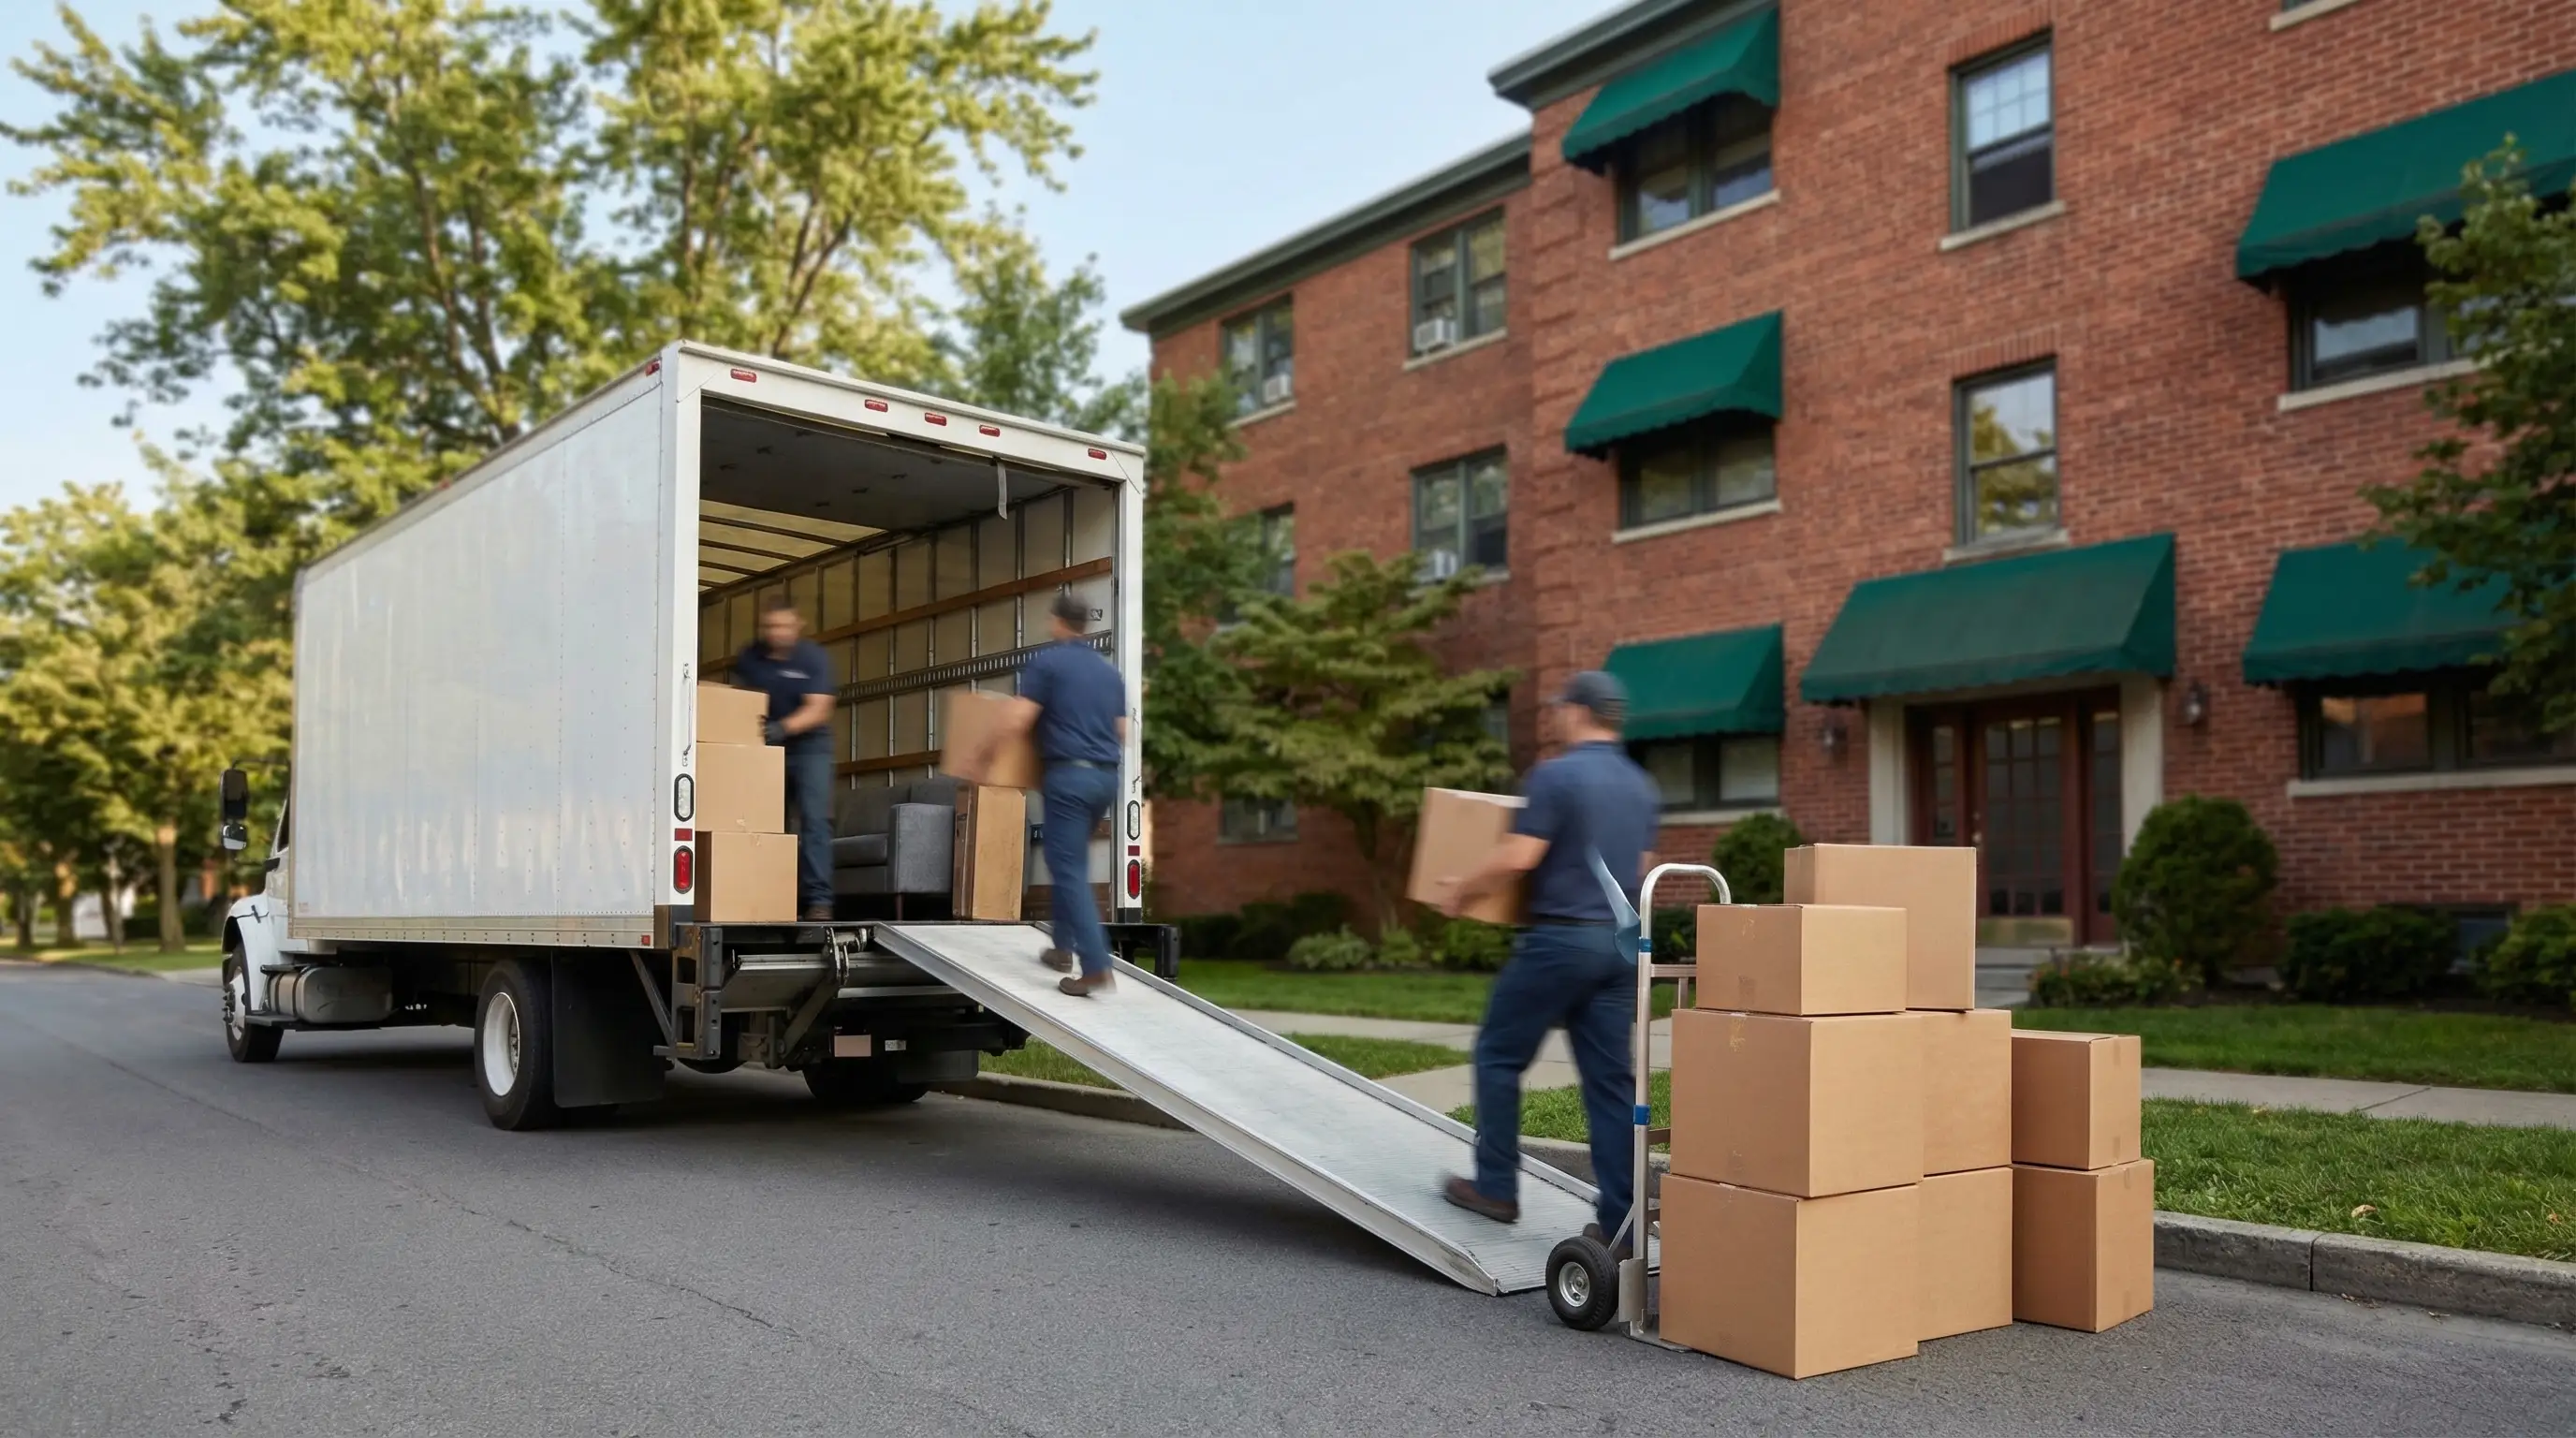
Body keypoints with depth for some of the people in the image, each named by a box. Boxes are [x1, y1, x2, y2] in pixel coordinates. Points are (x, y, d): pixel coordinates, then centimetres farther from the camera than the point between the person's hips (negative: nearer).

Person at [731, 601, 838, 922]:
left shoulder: (813, 658, -12)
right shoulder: (749, 658, 0)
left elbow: (818, 710, -20)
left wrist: (781, 728, -34)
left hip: (808, 745, -4)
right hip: (765, 748, 4)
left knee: (814, 819, -15)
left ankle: (818, 899, -19)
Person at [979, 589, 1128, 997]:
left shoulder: (1046, 662, -5)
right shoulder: (1109, 669, 16)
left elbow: (1016, 721, -11)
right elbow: (1122, 734, 20)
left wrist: (985, 753, 3)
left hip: (1069, 775, -7)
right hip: (1106, 776, 7)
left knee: (1070, 871, -6)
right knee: (1070, 863, 22)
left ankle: (1095, 966, -14)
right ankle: (1063, 947, 26)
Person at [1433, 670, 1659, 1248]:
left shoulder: (1555, 776, -11)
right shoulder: (1642, 787, 12)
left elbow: (1517, 858, -17)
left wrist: (1462, 889, -2)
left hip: (1560, 938, -7)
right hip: (1621, 943, 7)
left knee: (1499, 1054, 9)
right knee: (1611, 1079, 6)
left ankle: (1495, 1187, 14)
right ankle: (1620, 1222, 6)